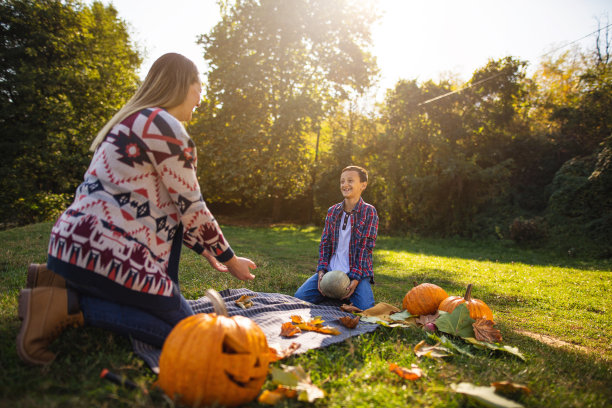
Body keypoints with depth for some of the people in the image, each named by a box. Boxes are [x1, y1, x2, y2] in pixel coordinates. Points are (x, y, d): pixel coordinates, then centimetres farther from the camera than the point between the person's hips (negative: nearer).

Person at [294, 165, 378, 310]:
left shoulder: (369, 212, -3)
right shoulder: (333, 211, 10)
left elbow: (366, 247, -9)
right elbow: (325, 243, 9)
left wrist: (356, 278, -17)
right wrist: (321, 270, -5)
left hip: (357, 272, -3)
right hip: (330, 271, 4)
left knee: (364, 308, -27)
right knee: (299, 298, -12)